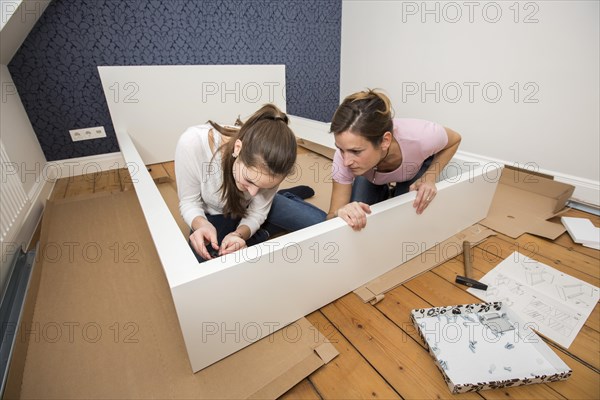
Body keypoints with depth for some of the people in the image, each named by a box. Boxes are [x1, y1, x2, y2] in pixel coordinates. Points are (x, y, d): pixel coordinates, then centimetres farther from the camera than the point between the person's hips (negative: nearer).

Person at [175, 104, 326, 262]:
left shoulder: (270, 161, -31)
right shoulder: (192, 144, -36)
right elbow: (189, 202, -20)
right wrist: (201, 224, -42)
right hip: (215, 214, 1)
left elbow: (258, 212, -18)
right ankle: (262, 234, -1)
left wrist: (239, 234, -38)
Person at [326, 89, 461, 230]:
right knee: (357, 220, -13)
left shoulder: (420, 137, -42)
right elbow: (331, 218, -32)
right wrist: (341, 213, -56)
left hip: (418, 167, 0)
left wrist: (429, 178, -29)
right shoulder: (345, 156, -39)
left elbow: (454, 140, -15)